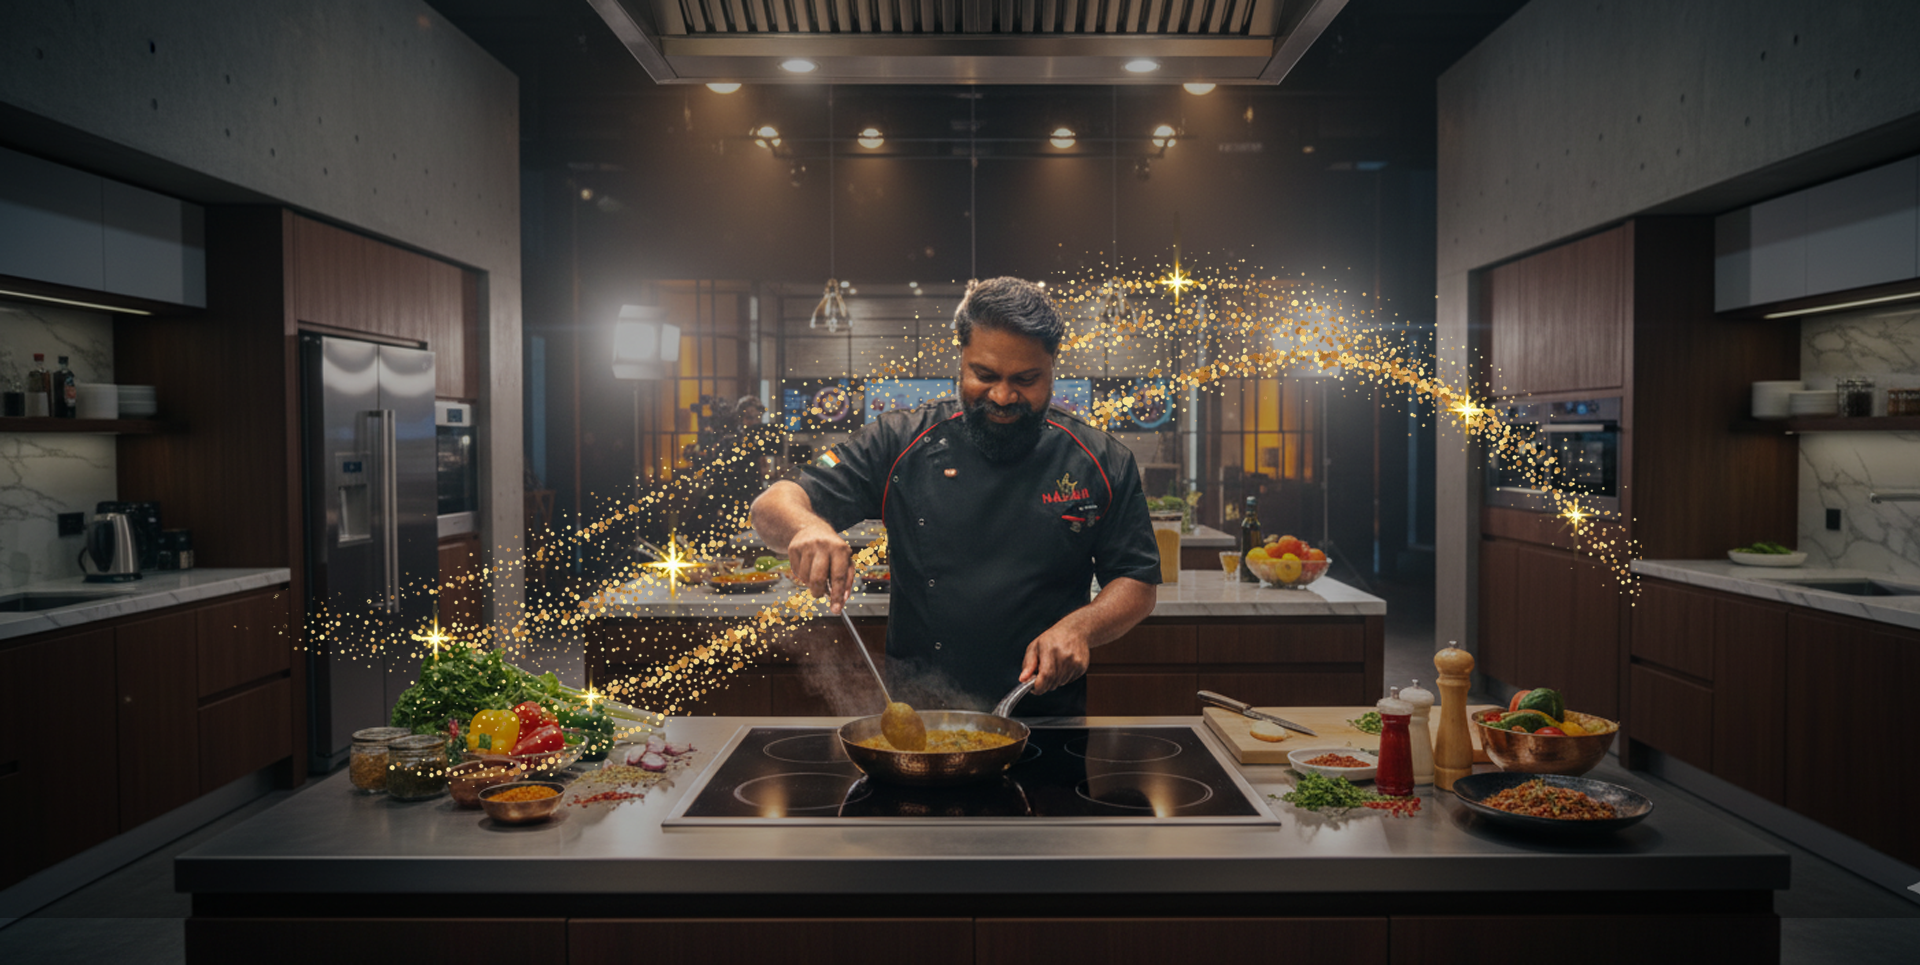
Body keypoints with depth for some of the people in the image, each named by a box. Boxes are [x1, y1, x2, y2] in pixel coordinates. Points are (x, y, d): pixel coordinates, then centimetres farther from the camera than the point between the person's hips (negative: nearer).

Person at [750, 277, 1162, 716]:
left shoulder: (1103, 463, 3)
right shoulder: (899, 444, 1)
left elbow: (1138, 584, 8)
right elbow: (773, 505, -2)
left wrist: (1079, 626, -11)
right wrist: (806, 526, -25)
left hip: (1047, 715, 1)